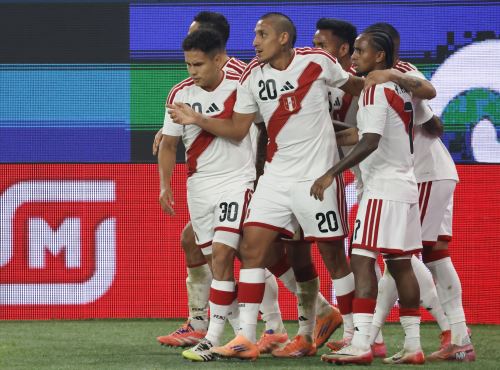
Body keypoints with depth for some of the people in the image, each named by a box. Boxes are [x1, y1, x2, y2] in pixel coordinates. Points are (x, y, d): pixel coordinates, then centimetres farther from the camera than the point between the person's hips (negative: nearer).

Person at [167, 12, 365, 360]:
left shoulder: (318, 62, -8)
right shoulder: (253, 75, 3)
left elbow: (356, 87, 8)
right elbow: (238, 129, 6)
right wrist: (197, 119, -4)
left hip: (318, 175, -4)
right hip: (276, 176, 4)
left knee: (333, 256, 0)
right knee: (251, 247, -8)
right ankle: (246, 338, -9)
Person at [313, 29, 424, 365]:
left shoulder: (376, 90, -13)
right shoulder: (402, 89, 14)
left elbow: (370, 143, -22)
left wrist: (332, 173, -25)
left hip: (383, 190, -9)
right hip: (406, 186, 9)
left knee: (362, 260, -12)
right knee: (400, 264, 11)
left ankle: (361, 345, -20)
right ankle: (413, 346, 10)